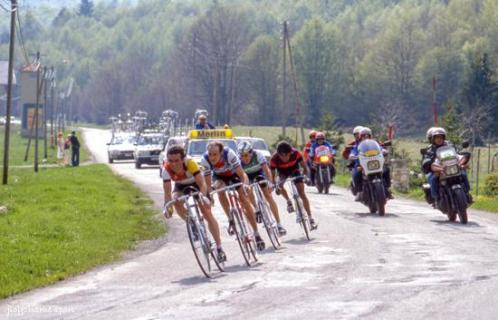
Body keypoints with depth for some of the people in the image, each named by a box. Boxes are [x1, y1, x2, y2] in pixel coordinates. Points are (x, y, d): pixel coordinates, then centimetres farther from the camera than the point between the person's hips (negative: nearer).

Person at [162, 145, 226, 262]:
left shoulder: (190, 163, -38)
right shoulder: (166, 169, -31)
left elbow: (202, 183, -40)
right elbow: (167, 192, -31)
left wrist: (202, 198, -58)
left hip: (196, 183, -2)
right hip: (180, 186, 2)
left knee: (207, 213, -11)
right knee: (176, 201, -30)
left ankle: (219, 248, -5)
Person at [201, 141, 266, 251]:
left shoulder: (229, 154, -38)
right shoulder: (205, 160, -32)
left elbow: (242, 174, -36)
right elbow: (208, 183, -28)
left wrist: (245, 184, -55)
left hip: (234, 174, -1)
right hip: (219, 176, 1)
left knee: (244, 200, -12)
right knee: (220, 189, -30)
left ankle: (256, 234, -3)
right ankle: (231, 220, -13)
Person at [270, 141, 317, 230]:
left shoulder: (296, 153, -34)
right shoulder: (274, 159, -35)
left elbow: (304, 166, -21)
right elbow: (272, 174, -28)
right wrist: (275, 185, -43)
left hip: (294, 170, -3)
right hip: (282, 172, 3)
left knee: (302, 194, -13)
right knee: (279, 186, -22)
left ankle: (311, 219, -12)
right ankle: (289, 201, 11)